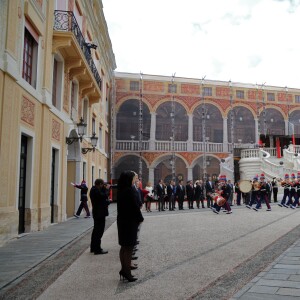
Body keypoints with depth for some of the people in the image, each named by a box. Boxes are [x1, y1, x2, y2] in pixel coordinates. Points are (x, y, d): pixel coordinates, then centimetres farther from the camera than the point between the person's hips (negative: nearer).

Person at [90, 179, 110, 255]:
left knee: (96, 230, 18)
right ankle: (97, 249, -4)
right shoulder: (95, 190, -18)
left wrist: (105, 189, 4)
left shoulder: (95, 189, 14)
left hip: (97, 213, 11)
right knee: (99, 231, -7)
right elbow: (104, 196, -25)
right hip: (100, 213, -11)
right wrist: (107, 189, -10)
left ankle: (93, 248, 28)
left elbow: (103, 196, 16)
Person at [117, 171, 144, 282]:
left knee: (124, 246, 16)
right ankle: (127, 272, 9)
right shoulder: (129, 190, -20)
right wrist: (140, 218, -5)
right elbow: (135, 206, -19)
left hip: (122, 220, 8)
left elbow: (121, 206, 10)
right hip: (130, 221, -8)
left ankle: (124, 269, 26)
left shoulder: (121, 190, 6)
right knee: (129, 247, 1)